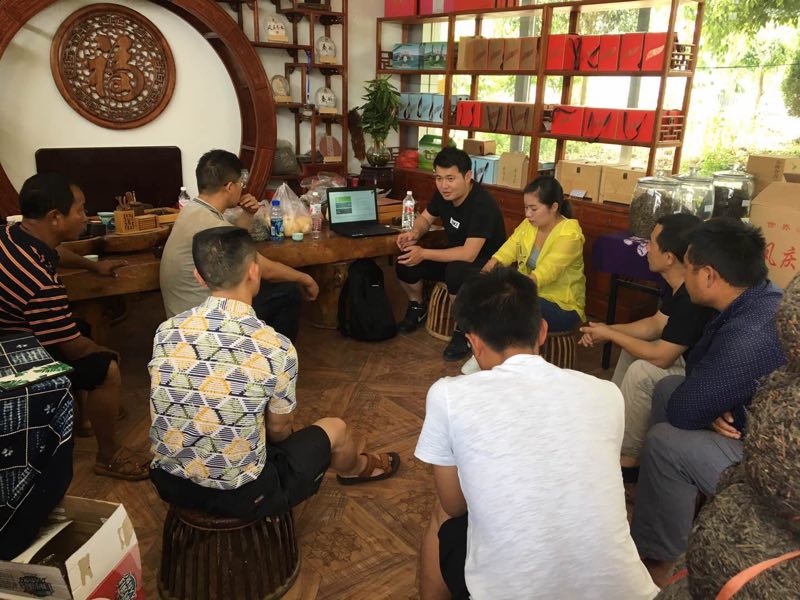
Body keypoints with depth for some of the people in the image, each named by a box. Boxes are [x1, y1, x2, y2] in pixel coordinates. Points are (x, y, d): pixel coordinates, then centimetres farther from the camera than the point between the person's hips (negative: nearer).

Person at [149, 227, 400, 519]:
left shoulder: (165, 331, -8)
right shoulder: (276, 348, -21)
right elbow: (278, 428, -5)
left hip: (170, 485, 5)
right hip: (241, 497, -4)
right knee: (335, 429, 20)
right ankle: (355, 468, 54)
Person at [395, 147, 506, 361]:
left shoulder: (482, 204, -31)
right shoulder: (443, 194, -8)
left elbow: (469, 254, -36)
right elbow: (425, 218, 10)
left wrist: (424, 254, -31)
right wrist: (415, 234, -14)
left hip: (485, 264, -7)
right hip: (454, 256, 8)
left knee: (456, 271, -39)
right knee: (405, 262, -8)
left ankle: (463, 330, -16)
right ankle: (417, 307, 21)